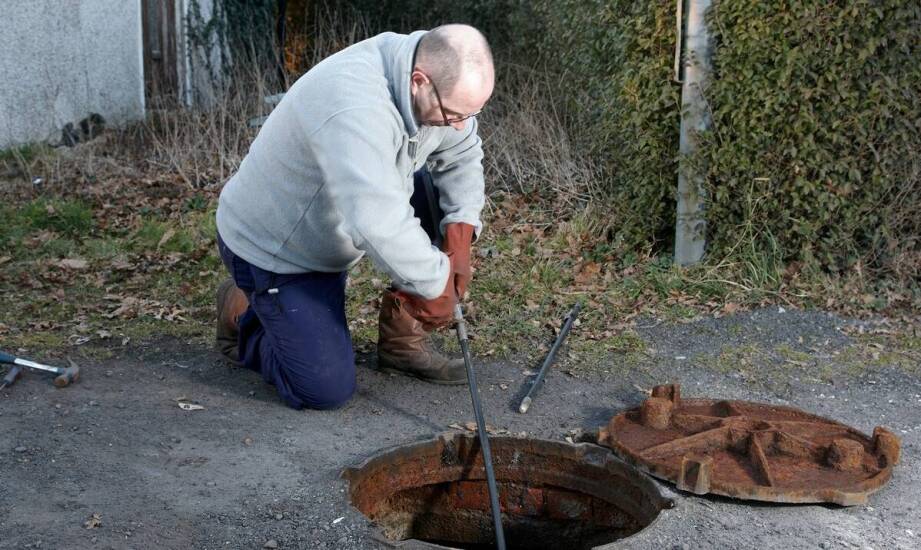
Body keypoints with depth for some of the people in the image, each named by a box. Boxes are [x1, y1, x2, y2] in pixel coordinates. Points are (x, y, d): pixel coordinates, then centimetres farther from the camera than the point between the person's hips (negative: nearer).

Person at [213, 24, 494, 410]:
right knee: (328, 389, -11)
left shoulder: (441, 88, -13)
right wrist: (436, 284, -32)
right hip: (270, 247, -8)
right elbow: (378, 224, -46)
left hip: (329, 230, 8)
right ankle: (243, 315, 16)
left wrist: (460, 236, -13)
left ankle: (402, 341, 6)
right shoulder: (354, 106, -40)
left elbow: (463, 157, 1)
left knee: (441, 199, -7)